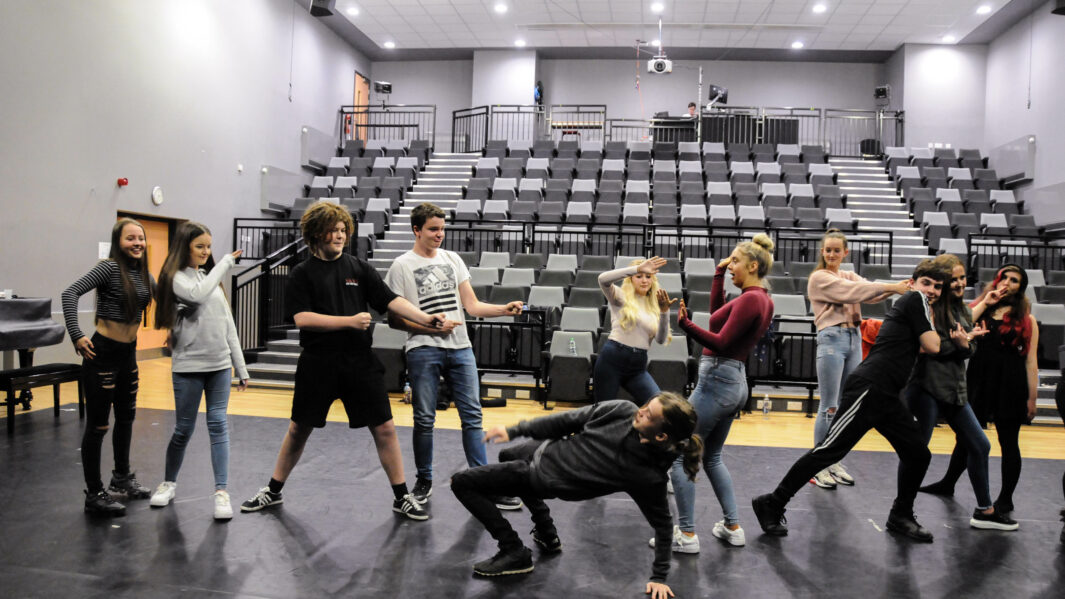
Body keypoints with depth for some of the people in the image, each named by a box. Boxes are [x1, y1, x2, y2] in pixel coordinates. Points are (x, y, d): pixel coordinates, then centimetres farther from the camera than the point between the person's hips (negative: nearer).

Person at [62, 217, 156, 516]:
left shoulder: (143, 273, 7)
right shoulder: (109, 267, -14)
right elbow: (71, 293, -23)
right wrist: (77, 336, -28)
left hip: (128, 352, 8)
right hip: (103, 354, -8)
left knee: (126, 417, 20)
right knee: (97, 425, 0)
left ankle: (122, 477, 39)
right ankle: (94, 494, 11)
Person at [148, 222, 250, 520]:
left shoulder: (211, 277, 13)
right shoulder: (176, 278, -4)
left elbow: (228, 324, 13)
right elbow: (198, 295, -28)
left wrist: (241, 367, 11)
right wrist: (225, 263, -18)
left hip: (220, 365, 4)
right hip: (188, 366, -4)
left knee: (218, 425, -1)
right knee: (184, 429, 6)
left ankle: (221, 492, 1)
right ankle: (169, 482, 28)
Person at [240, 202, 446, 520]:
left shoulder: (359, 268, 6)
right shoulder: (302, 274, 0)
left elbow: (391, 300, -2)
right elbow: (302, 318, -12)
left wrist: (426, 318, -16)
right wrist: (350, 321, -18)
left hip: (359, 363, 1)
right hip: (318, 364, -1)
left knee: (384, 428, 0)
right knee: (299, 429, 12)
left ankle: (402, 498, 12)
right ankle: (273, 491, 32)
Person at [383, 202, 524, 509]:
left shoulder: (452, 259, 13)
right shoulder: (402, 266, 0)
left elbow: (472, 305, 10)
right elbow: (395, 319, -2)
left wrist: (504, 309, -5)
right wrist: (431, 325, -15)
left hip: (460, 348, 4)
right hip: (423, 350, -3)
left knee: (472, 415, 2)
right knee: (424, 419, 4)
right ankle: (424, 481, 23)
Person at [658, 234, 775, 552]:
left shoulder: (750, 299, -16)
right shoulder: (762, 299, 12)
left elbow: (721, 343, -21)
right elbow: (718, 314, 22)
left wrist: (685, 324, -32)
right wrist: (719, 273, 17)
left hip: (717, 381, -10)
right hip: (734, 382, 10)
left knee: (680, 454, -3)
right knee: (712, 456, 21)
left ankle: (686, 535, 1)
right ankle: (733, 528, 24)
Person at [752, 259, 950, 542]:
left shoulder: (907, 304, 23)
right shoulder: (916, 299, -2)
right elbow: (932, 346, -8)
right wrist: (930, 317, 8)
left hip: (886, 396, 10)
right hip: (868, 388, -10)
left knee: (918, 454, 12)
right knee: (829, 450, -11)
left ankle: (901, 516, 29)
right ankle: (772, 503, -5)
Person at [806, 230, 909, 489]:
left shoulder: (850, 275, 18)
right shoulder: (818, 277, 0)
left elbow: (870, 294, -1)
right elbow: (851, 291, -14)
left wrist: (896, 288, -21)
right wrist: (891, 286, -18)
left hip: (854, 339, 6)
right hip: (831, 339, -6)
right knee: (829, 408, -6)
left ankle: (834, 462, 17)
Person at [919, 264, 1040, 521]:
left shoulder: (1026, 319, 0)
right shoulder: (980, 308, 8)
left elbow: (1031, 361, -3)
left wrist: (1032, 398, -7)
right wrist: (985, 303, -9)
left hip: (1011, 385, -3)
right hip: (978, 381, 3)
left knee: (1008, 442, 6)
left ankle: (1005, 500, 18)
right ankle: (947, 483, 30)